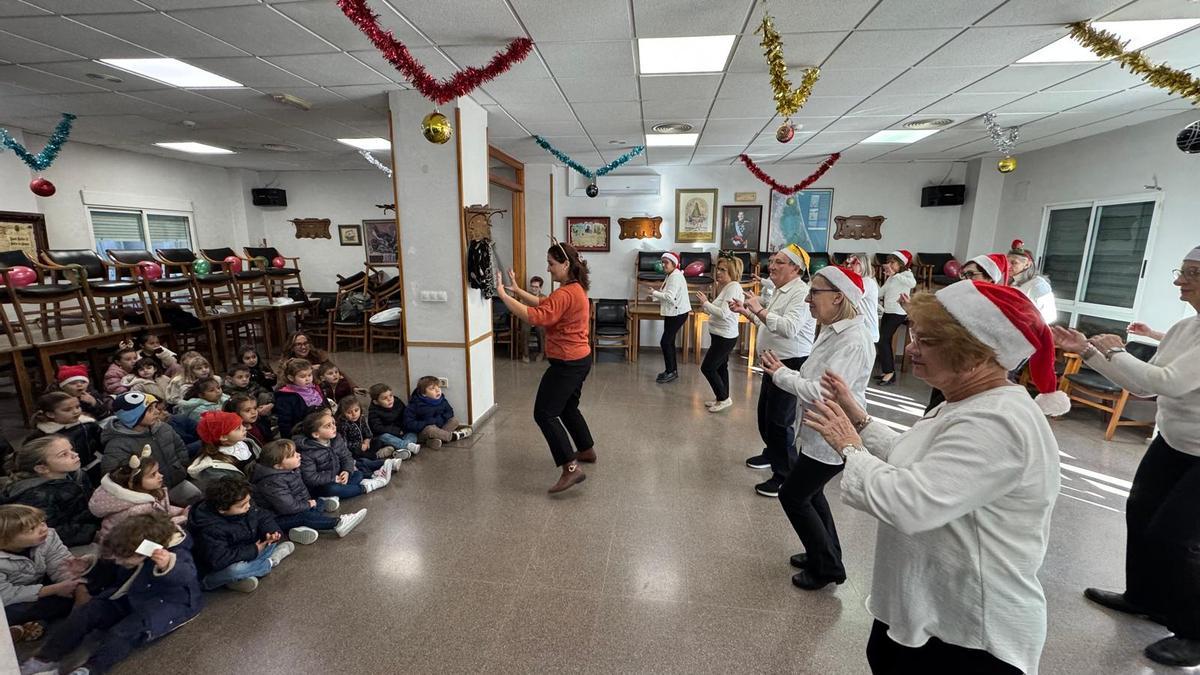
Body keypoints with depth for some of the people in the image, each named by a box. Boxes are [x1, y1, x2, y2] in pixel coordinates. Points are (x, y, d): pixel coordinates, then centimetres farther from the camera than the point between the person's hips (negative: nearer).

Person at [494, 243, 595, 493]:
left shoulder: (565, 294, -22)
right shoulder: (575, 288, 12)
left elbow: (534, 316, -32)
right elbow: (544, 304, 17)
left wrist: (503, 295, -29)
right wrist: (517, 290, 8)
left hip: (567, 364, -11)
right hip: (579, 360, 11)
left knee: (544, 414, -7)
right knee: (567, 408, 25)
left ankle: (571, 469, -7)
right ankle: (587, 450, 41)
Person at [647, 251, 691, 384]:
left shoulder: (676, 276, -18)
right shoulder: (670, 276, 14)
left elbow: (669, 297, -27)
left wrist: (654, 293, -14)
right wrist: (654, 299, 5)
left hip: (678, 314, -10)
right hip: (672, 313, 10)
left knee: (665, 342, -7)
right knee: (669, 342, 14)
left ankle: (670, 372, 4)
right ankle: (672, 370, 24)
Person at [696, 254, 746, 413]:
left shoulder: (733, 287, -19)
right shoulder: (725, 286, 11)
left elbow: (723, 313, -25)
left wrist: (705, 302, -18)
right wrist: (706, 308, 0)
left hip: (725, 337, -10)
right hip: (720, 335, 10)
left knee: (707, 368, -3)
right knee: (720, 367, 17)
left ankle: (724, 398, 9)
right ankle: (721, 399, 28)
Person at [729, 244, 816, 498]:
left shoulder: (801, 293, -17)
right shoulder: (780, 291, 14)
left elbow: (789, 328, -31)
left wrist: (759, 309, -28)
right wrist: (746, 311, 15)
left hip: (792, 365, -10)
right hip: (775, 362, 10)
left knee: (779, 420, -5)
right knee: (765, 413, 22)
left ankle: (785, 476, 8)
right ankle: (772, 453, 43)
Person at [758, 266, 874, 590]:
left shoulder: (853, 342, -25)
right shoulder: (833, 332, 5)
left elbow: (825, 393, -32)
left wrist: (782, 375, -19)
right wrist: (784, 372, -6)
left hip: (832, 440, -9)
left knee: (792, 495, 4)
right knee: (810, 493, 22)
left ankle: (827, 567, 22)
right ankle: (825, 556, 41)